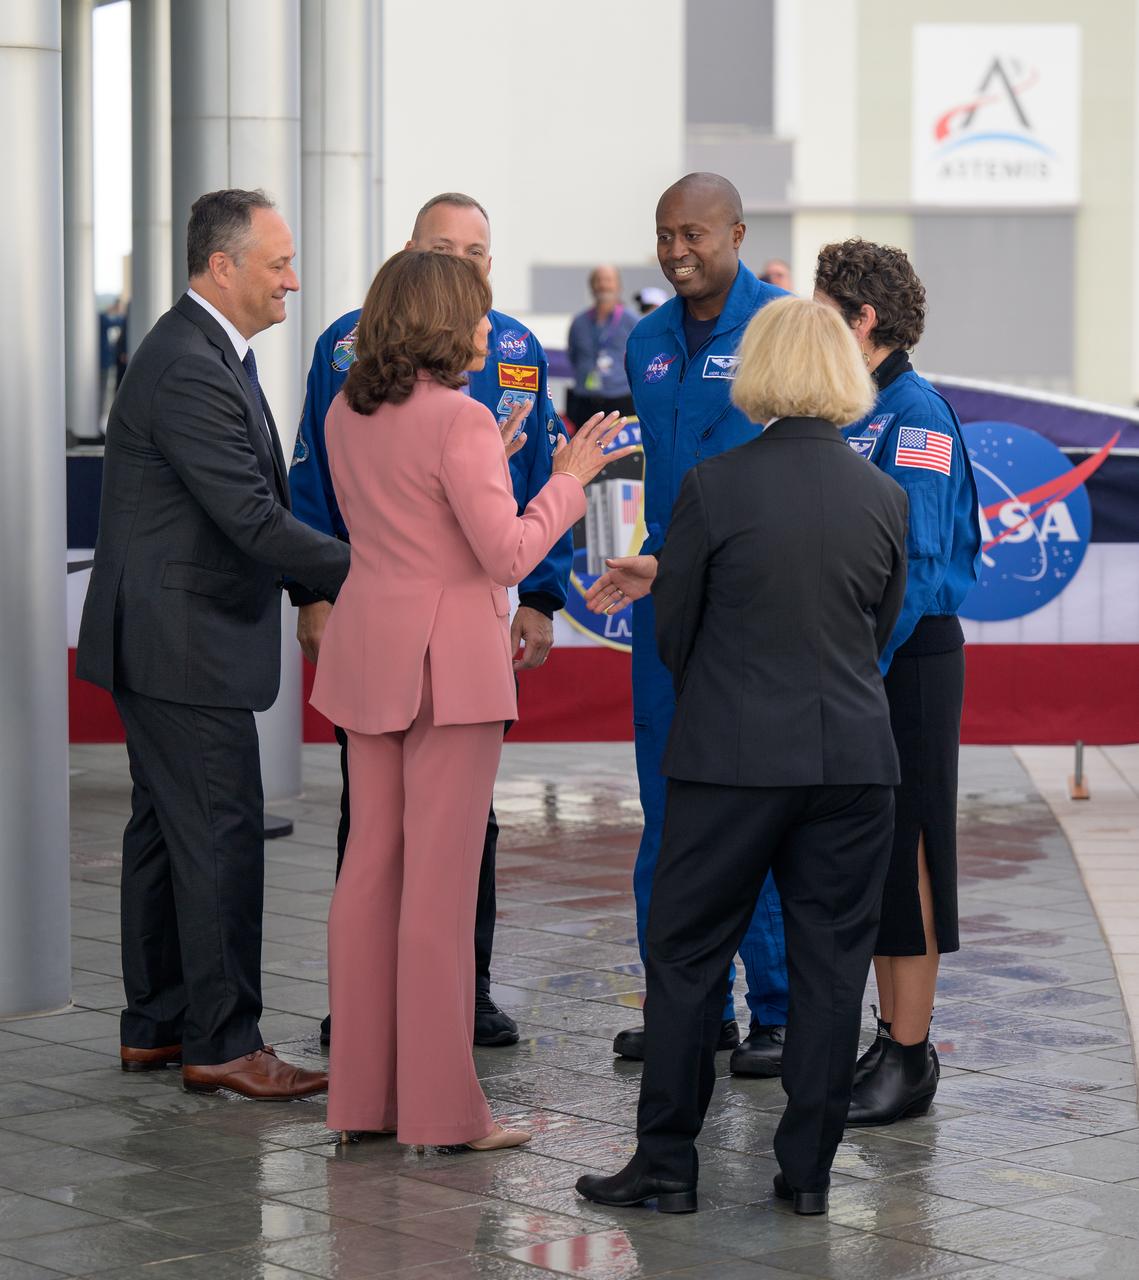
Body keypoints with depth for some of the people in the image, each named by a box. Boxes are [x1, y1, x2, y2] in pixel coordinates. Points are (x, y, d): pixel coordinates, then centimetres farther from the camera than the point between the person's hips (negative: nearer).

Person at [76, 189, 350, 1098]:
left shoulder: (205, 354, 14)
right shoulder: (189, 372, -21)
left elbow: (254, 504, 18)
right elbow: (252, 519, -24)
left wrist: (322, 586, 10)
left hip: (169, 639, 11)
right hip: (184, 643, -11)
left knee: (167, 831, 15)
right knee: (221, 837, -6)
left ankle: (155, 1025, 23)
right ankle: (222, 1043, 0)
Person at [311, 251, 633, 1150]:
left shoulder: (347, 416, 9)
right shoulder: (460, 419, -15)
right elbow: (509, 554, -16)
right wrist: (571, 476, -4)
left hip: (368, 652, 8)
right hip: (449, 660, -8)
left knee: (370, 865, 12)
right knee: (441, 878, -3)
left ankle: (361, 1093, 17)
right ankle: (441, 1107, 2)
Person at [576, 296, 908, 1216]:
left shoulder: (713, 487, -10)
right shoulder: (885, 498, 0)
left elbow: (673, 630, 0)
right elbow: (880, 631, 11)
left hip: (731, 759, -3)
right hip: (855, 759, 3)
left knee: (688, 957, 7)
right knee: (831, 962, 9)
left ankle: (667, 1165, 10)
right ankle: (809, 1171, 13)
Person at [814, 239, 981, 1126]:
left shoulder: (917, 417, -14)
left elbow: (916, 561, -20)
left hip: (909, 659, -9)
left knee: (904, 854, -4)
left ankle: (912, 1060, 3)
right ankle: (892, 1040, 20)